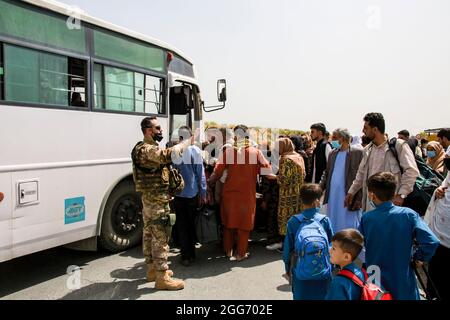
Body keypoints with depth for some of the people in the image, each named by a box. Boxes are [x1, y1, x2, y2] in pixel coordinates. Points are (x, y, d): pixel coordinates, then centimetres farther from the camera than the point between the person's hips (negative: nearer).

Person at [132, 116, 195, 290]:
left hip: (150, 199, 11)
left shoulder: (148, 148, 18)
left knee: (149, 234, 16)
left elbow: (164, 157, 15)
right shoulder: (147, 149, -19)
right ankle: (162, 277, -2)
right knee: (161, 237, -7)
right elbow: (169, 155, -36)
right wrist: (189, 141, -26)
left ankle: (152, 269, 27)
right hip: (156, 201, -11)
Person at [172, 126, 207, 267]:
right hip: (192, 193, 1)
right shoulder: (195, 150, -9)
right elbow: (201, 174, -6)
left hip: (178, 193, -1)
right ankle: (192, 254, 24)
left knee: (182, 225, 9)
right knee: (191, 223, 16)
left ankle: (186, 257, 11)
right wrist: (203, 193, 3)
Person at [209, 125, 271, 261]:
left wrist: (210, 182, 6)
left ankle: (228, 251, 28)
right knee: (244, 224, 11)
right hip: (247, 194, -1)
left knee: (229, 222, 17)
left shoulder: (228, 151, -7)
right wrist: (252, 171, 4)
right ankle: (241, 254, 17)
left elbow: (217, 172, -10)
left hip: (230, 193, 1)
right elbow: (267, 169, -12)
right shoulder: (255, 152, -7)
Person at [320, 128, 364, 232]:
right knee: (334, 226, 14)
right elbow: (326, 173, 15)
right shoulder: (333, 153, 11)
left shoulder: (358, 152, -6)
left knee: (349, 227, 3)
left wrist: (359, 199, -13)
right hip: (332, 197, 6)